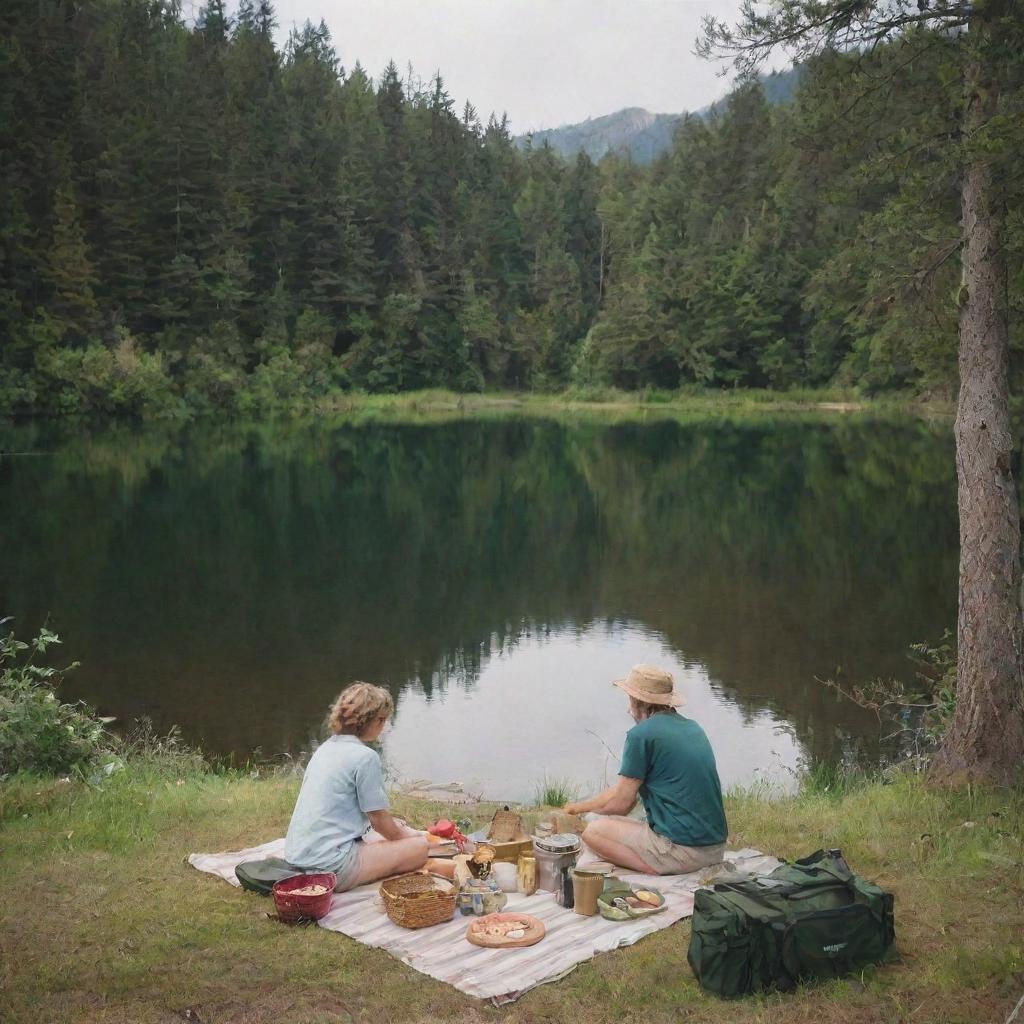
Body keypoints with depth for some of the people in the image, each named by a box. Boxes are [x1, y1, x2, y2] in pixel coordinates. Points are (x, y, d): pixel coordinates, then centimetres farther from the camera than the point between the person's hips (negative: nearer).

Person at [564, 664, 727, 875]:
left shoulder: (641, 734, -10)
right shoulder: (693, 728, 13)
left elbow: (620, 802, -6)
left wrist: (579, 807, 10)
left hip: (682, 850, -9)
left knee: (594, 832, 2)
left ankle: (658, 872, -9)